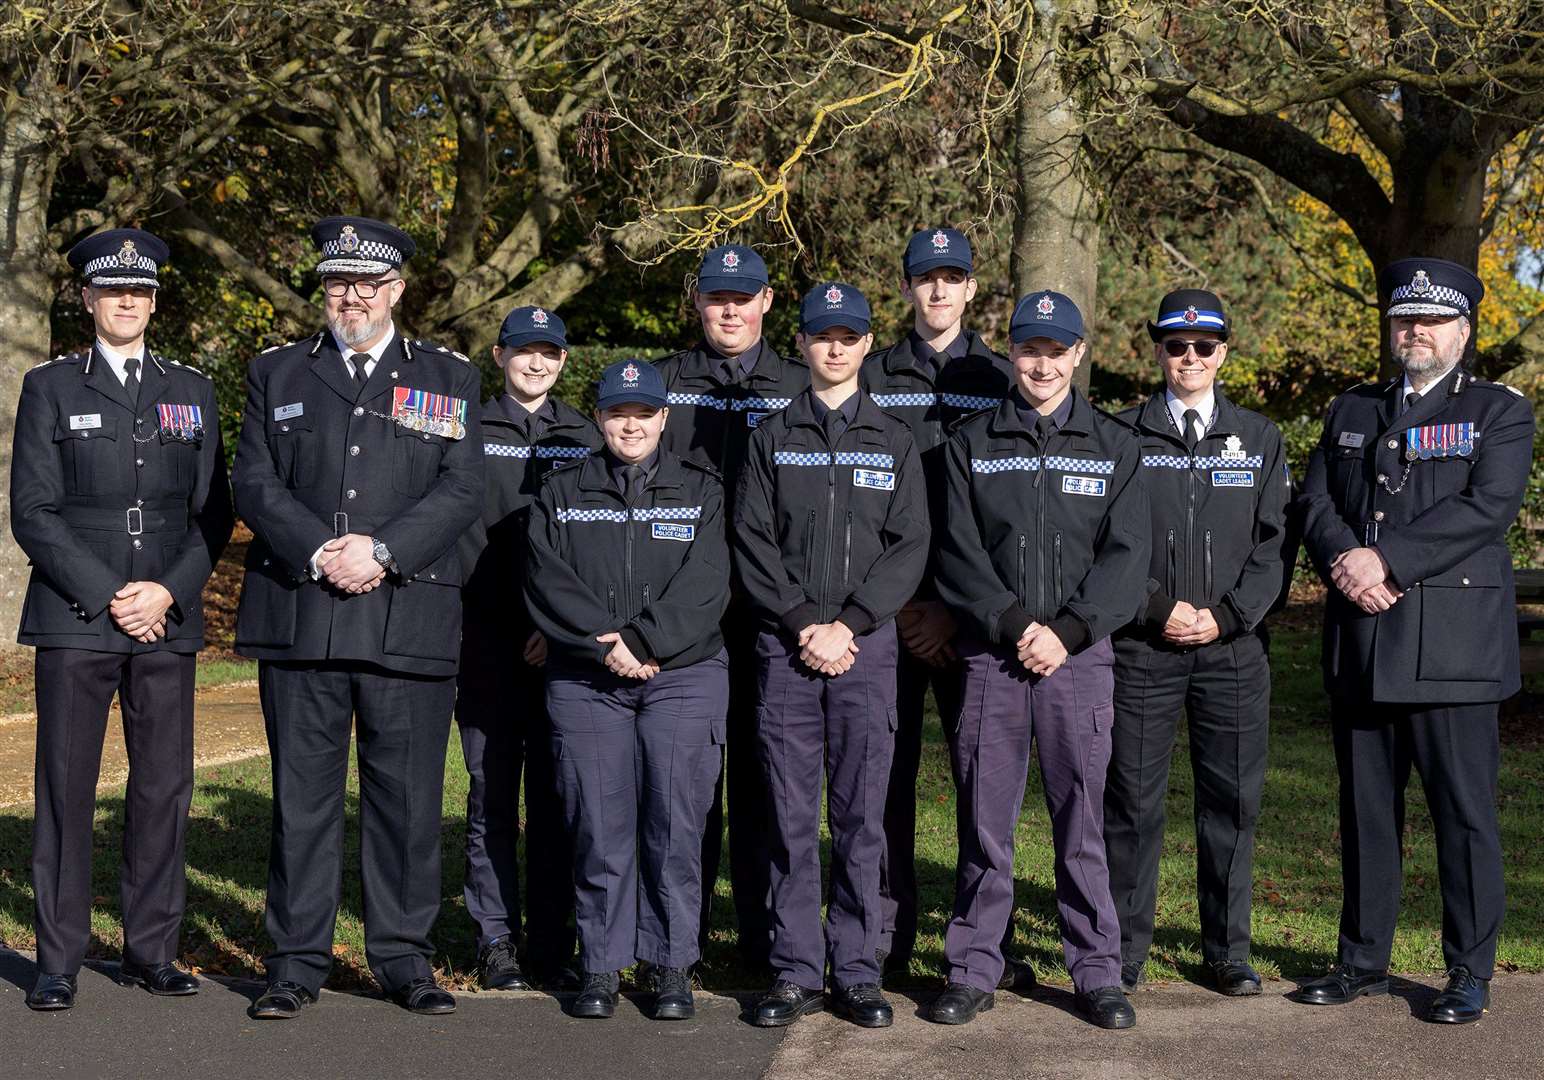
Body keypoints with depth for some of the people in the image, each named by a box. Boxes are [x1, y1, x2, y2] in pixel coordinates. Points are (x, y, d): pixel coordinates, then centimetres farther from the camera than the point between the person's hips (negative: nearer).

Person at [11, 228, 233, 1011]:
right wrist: (107, 597, -10)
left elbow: (213, 513, 10)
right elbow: (33, 512, -1)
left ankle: (151, 950, 13)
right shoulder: (50, 387, 6)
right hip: (72, 621, -2)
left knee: (164, 787, 3)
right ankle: (58, 960, 6)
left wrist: (168, 591, -6)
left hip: (168, 623, 2)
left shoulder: (192, 392, 14)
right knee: (65, 789, -1)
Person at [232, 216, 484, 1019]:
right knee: (302, 793, 4)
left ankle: (403, 958, 14)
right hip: (298, 616, 1)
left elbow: (461, 492, 1)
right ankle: (296, 961, 13)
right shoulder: (276, 374, 14)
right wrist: (319, 553, -11)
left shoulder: (449, 379, 11)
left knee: (407, 795, 3)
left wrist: (382, 551, -12)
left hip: (408, 620, 0)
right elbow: (254, 483, 4)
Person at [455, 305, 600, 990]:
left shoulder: (585, 437, 14)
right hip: (491, 641, -1)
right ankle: (497, 940, 7)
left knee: (555, 794, 1)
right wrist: (517, 619, -8)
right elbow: (462, 531, 1)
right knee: (492, 793, 1)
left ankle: (553, 945, 7)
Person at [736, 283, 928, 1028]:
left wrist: (849, 623, -9)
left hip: (867, 646, 0)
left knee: (861, 817, 1)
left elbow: (909, 547, 2)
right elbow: (752, 543, 3)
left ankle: (857, 972, 8)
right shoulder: (771, 439, 10)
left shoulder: (893, 441, 10)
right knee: (791, 817, 1)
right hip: (786, 647, 0)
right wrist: (804, 624, -8)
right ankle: (796, 972, 8)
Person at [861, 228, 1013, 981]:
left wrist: (959, 608, -4)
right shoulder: (872, 378, 9)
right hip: (889, 610, 1)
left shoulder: (1000, 380, 7)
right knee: (886, 769, 2)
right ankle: (884, 937, 9)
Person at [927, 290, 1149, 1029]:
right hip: (991, 655, 0)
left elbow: (1126, 555, 1)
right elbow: (959, 553, 2)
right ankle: (973, 970, 12)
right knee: (983, 821, 3)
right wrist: (1013, 624, -11)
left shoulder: (1113, 444, 8)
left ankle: (1097, 971, 12)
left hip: (1080, 656, 0)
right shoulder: (972, 444, 8)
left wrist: (1067, 631, -10)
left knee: (1081, 821, 2)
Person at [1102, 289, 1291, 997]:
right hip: (1141, 646, -1)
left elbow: (1273, 541, 6)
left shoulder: (1259, 439, 11)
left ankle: (1228, 952, 16)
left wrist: (1225, 614, -7)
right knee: (1133, 800, 1)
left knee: (1232, 799, 5)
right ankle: (1123, 951, 11)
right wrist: (1159, 608, -10)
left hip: (1233, 645, 2)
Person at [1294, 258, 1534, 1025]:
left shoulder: (1500, 413, 4)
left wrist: (1387, 558, -17)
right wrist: (1345, 560, -11)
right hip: (1361, 646, 4)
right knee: (1365, 811, 10)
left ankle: (1470, 976, 8)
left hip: (1452, 646, -4)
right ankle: (1364, 961, 20)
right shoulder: (1351, 412, 18)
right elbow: (1314, 503, 10)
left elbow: (1486, 508, -11)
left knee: (1463, 814, -2)